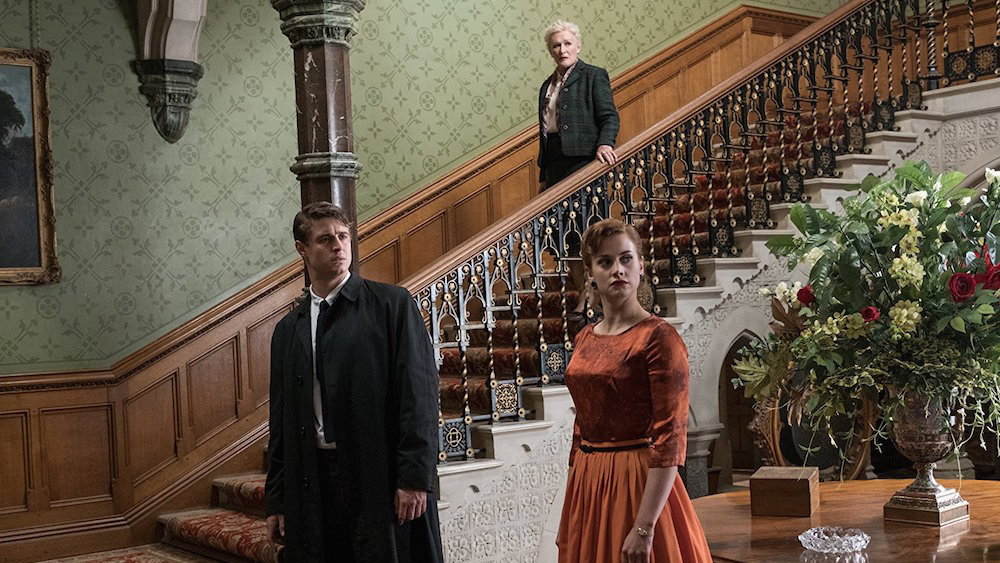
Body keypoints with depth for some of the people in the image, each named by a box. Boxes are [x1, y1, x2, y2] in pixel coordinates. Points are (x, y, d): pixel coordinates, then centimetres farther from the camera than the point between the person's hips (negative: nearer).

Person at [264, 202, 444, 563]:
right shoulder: (288, 330, 13)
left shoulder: (392, 304, 0)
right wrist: (276, 502, 10)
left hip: (381, 476, -4)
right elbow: (281, 421, 14)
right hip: (314, 484, 4)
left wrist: (414, 477, -14)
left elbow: (419, 392, -7)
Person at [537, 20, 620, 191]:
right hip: (553, 166, 6)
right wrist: (543, 177, 20)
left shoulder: (595, 75, 4)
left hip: (582, 160, -6)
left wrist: (605, 144, -24)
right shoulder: (547, 86, 22)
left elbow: (610, 117, -4)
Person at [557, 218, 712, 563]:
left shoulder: (659, 337, -12)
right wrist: (570, 517, 16)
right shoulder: (585, 340, 8)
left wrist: (645, 528, -23)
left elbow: (670, 438, -17)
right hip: (587, 485, 6)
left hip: (637, 483, -6)